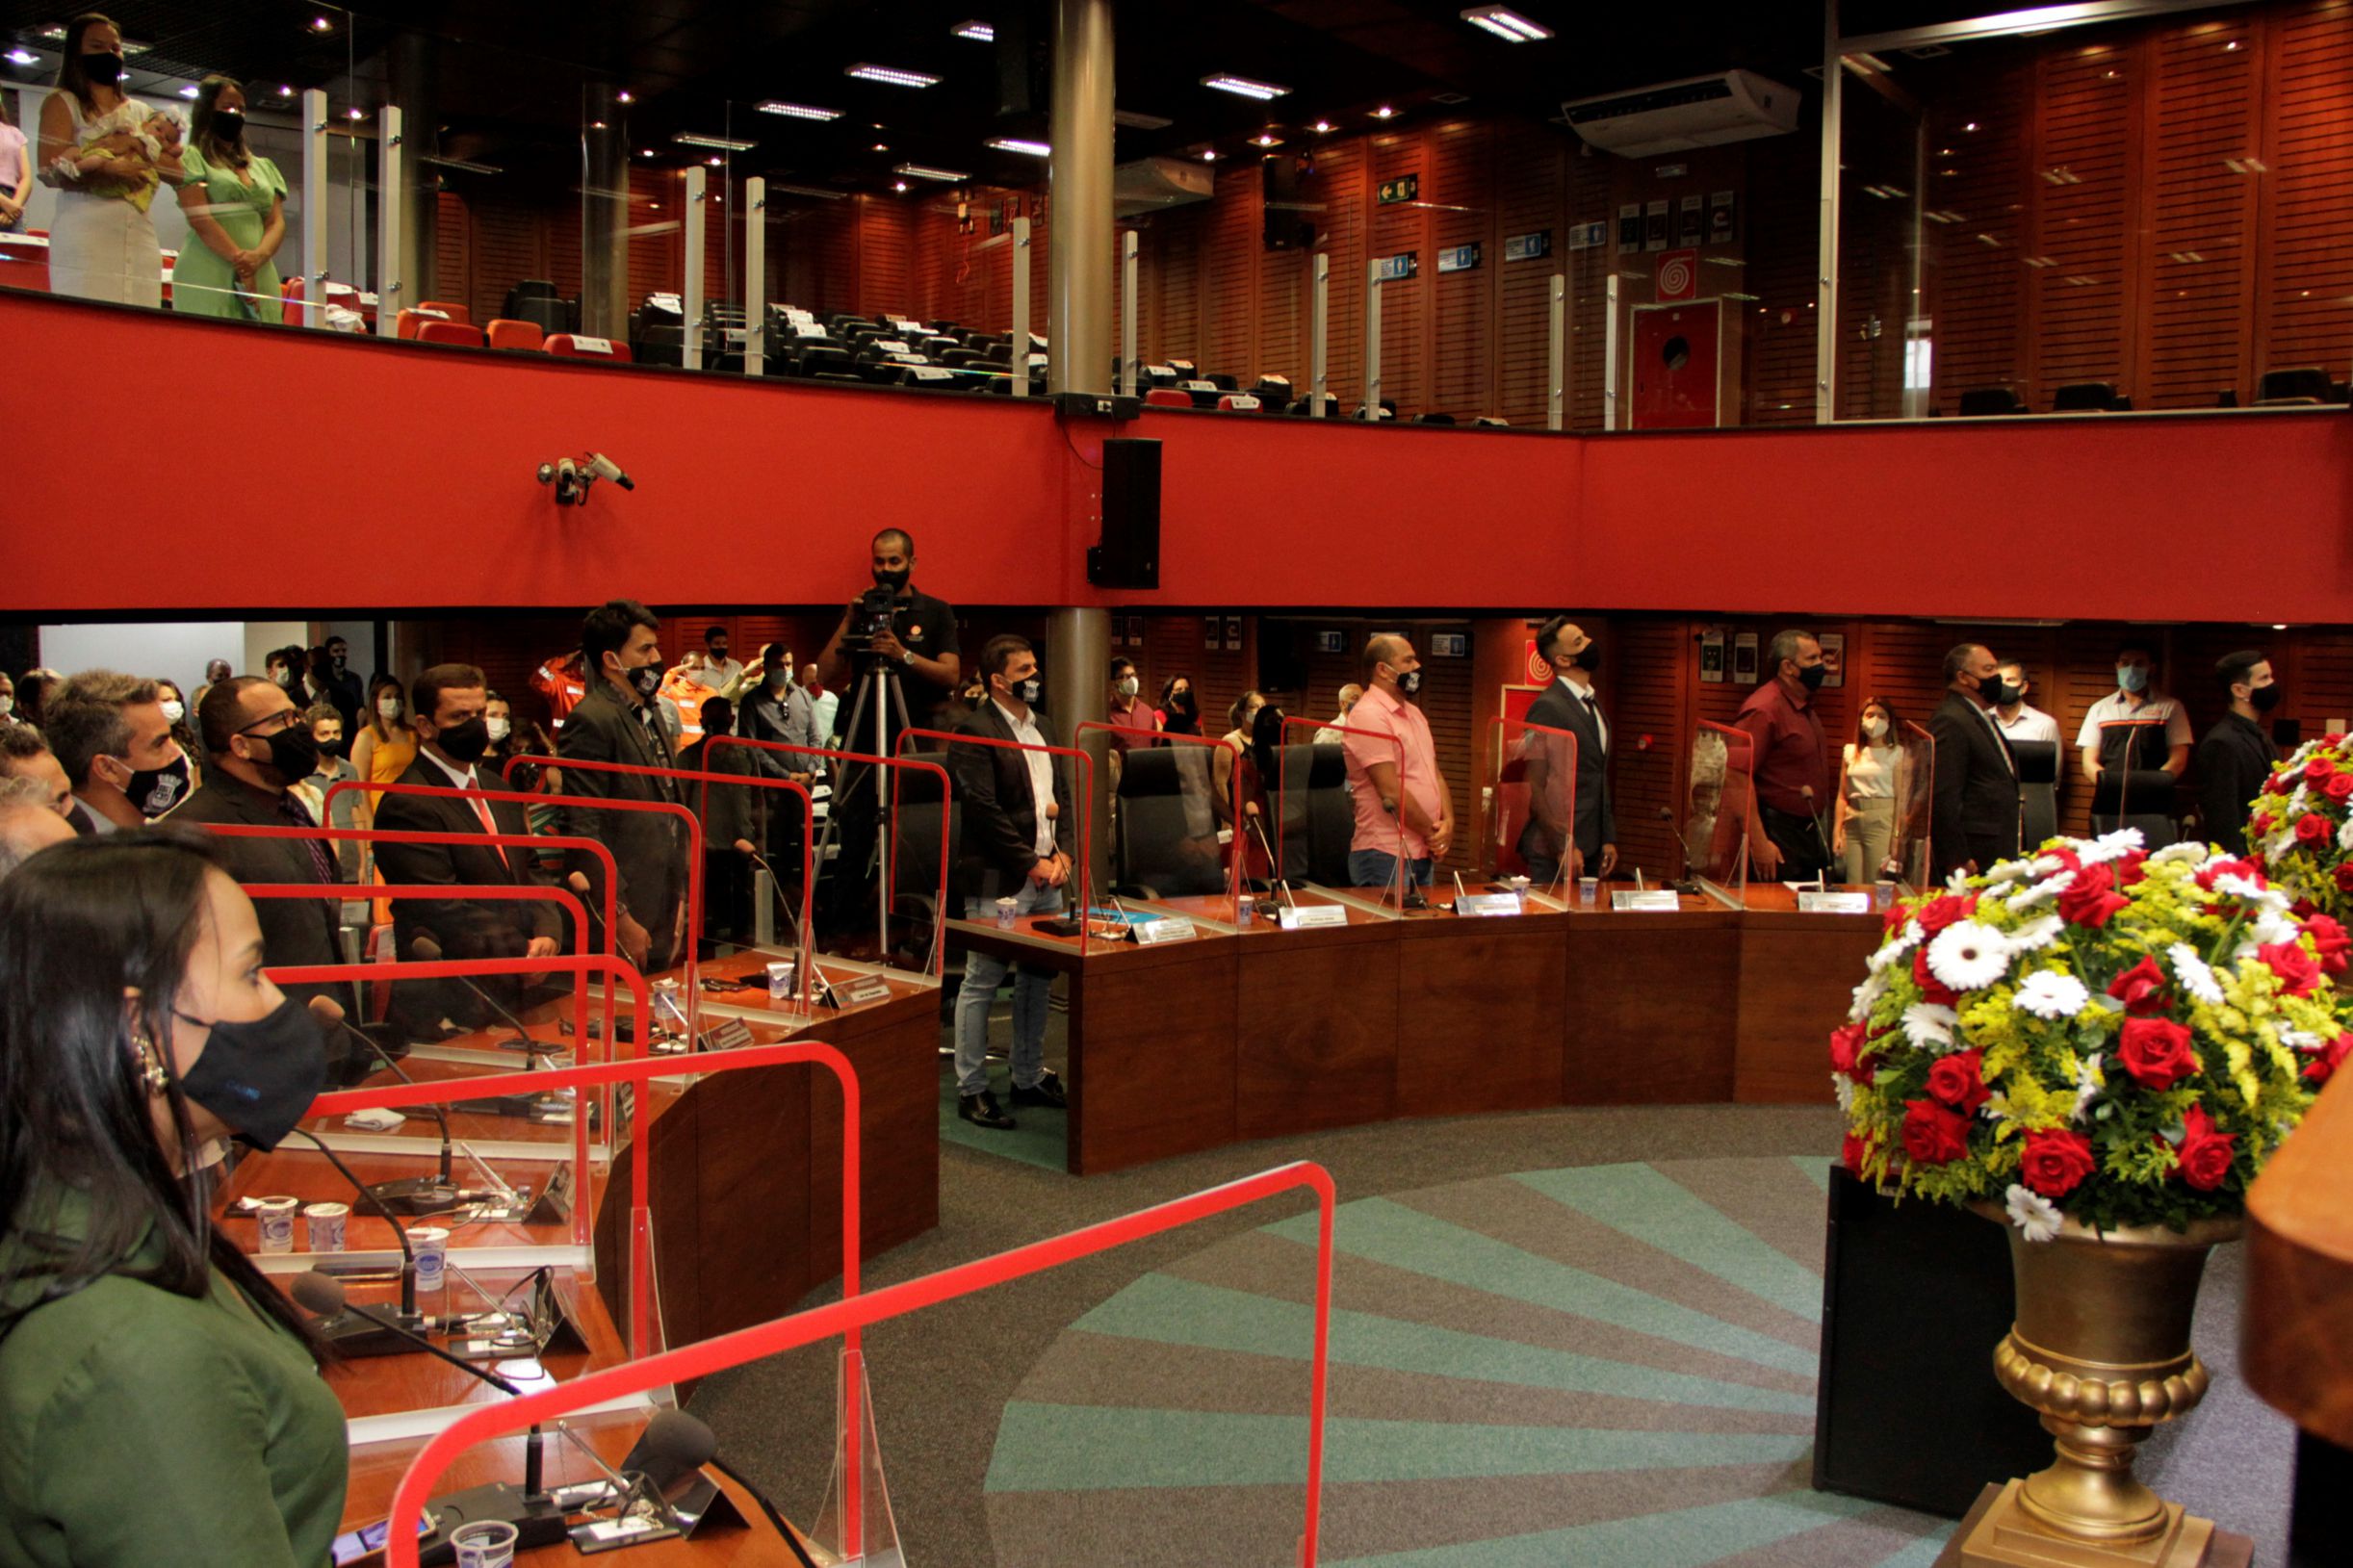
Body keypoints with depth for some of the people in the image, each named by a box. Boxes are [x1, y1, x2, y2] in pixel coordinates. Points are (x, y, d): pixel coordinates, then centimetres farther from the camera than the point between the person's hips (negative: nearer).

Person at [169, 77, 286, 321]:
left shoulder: (263, 167, 23)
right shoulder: (191, 157, 7)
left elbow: (277, 222, 11)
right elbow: (200, 220, -6)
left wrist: (259, 256, -10)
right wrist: (239, 259, -17)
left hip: (260, 276, 5)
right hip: (208, 277, -4)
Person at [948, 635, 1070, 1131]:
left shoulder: (1040, 729, 16)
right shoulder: (975, 732, -11)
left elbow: (1061, 795, 18)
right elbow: (984, 810, -16)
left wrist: (1062, 853, 3)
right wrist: (1031, 863, -14)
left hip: (1046, 877, 8)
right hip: (998, 882, -8)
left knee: (1038, 979, 14)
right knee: (982, 983, -2)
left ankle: (1029, 1078, 26)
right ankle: (971, 1090, 6)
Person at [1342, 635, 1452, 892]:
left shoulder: (1414, 712, 16)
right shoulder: (1368, 715, -14)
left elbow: (1435, 774, 16)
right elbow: (1390, 791, -19)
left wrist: (1447, 822, -2)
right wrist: (1432, 832, -8)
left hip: (1424, 855, 9)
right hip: (1386, 858, -9)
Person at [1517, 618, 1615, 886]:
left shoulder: (1593, 704, 15)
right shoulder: (1547, 707, -13)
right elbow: (1534, 787, -16)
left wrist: (1608, 839, 14)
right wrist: (1562, 847, -18)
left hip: (1592, 849, 8)